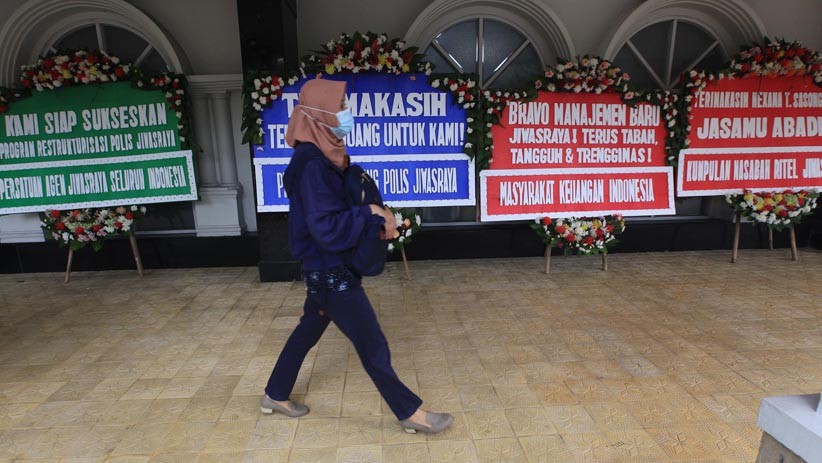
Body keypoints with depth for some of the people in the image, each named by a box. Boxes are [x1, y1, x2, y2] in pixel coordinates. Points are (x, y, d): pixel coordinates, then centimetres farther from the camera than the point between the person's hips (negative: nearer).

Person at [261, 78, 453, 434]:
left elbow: (345, 204, 12)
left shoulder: (325, 156, 5)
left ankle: (275, 395, 41)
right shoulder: (312, 165, -24)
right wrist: (371, 213, -18)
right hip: (330, 270, -10)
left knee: (309, 328, 23)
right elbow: (328, 229, -29)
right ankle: (410, 412, 18)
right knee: (372, 343, 2)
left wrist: (377, 218, -4)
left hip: (327, 267, 10)